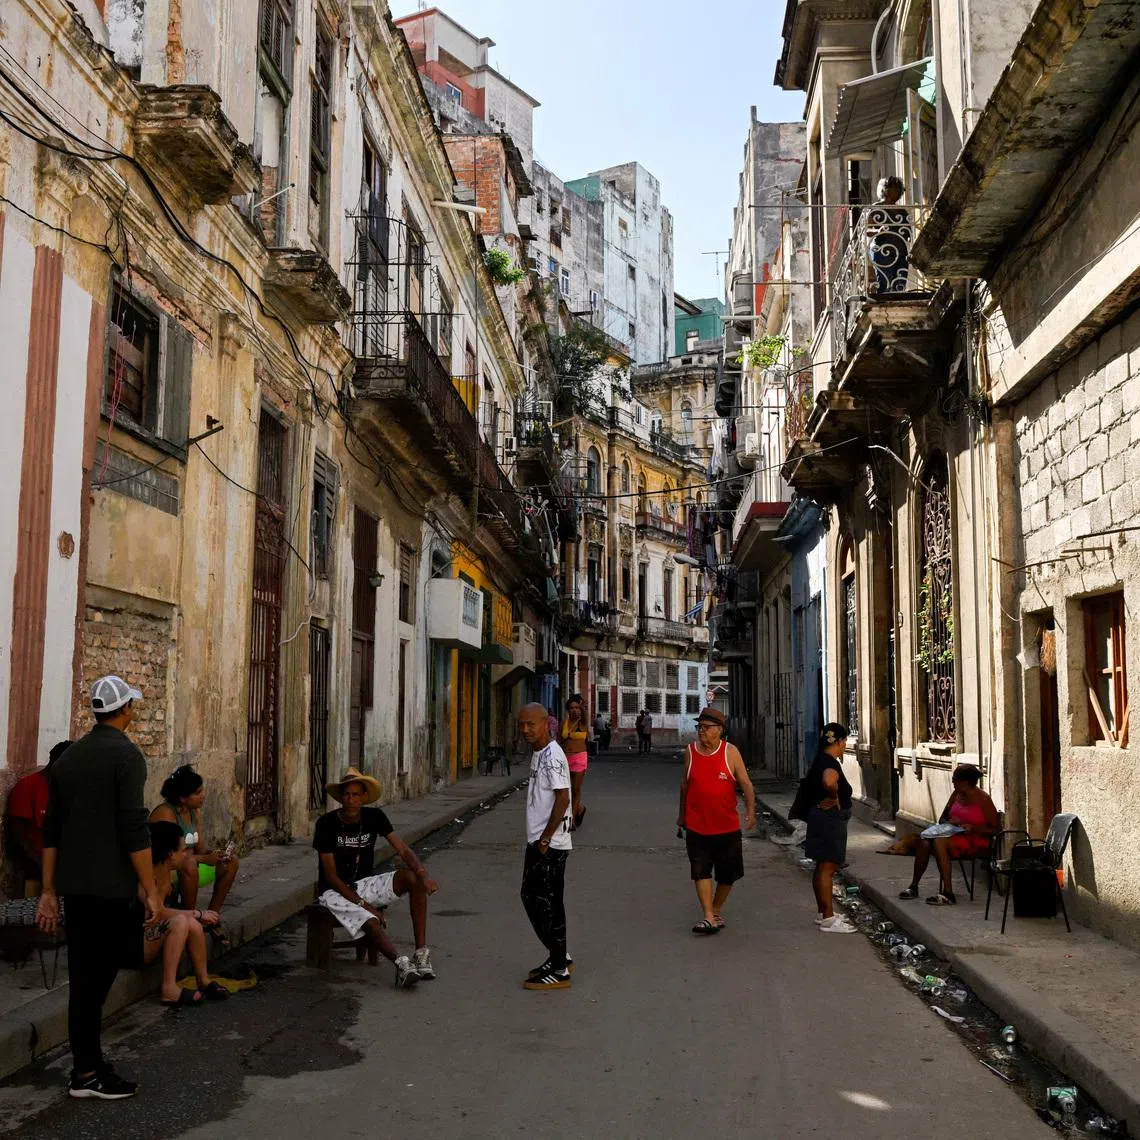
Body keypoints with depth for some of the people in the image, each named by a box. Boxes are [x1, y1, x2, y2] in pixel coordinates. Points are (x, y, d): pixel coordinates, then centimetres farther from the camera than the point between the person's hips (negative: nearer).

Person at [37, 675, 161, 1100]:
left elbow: (51, 830, 14)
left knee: (84, 978, 12)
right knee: (96, 978, -2)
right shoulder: (126, 755, -10)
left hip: (74, 886, 7)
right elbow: (134, 830, -16)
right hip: (112, 889, -7)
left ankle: (86, 1068, 19)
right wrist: (150, 890, -11)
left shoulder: (68, 757, 12)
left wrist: (49, 891, 19)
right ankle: (88, 1073, 3)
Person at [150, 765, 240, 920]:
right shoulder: (166, 813, -22)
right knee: (189, 864, -38)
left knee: (232, 862, 3)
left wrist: (214, 855, -19)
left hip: (189, 865, 9)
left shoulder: (195, 812, 5)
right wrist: (204, 859, -30)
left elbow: (201, 847, 2)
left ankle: (213, 911, 5)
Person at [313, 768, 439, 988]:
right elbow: (331, 876, -14)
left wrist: (423, 873, -31)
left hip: (364, 884, 4)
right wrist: (363, 904, -21)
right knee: (372, 922, -34)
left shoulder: (374, 817, -2)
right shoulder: (327, 824, -14)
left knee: (413, 877, -20)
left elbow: (403, 850, -10)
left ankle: (421, 952, -26)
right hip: (335, 891, -4)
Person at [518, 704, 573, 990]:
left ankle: (558, 970, 7)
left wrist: (545, 838, -19)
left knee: (549, 903, -3)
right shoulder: (538, 754, 13)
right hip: (537, 841, 10)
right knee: (531, 897, 17)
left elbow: (562, 798, -22)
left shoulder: (552, 755, -17)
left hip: (551, 845, -10)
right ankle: (559, 956, 29)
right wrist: (537, 839, 19)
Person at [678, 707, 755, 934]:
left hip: (728, 827, 0)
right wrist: (682, 814, 18)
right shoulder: (691, 752, 2)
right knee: (701, 872, -6)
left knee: (727, 875, 10)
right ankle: (708, 917, -3)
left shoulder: (731, 752, -3)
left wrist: (750, 810, -18)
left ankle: (716, 910, 30)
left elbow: (745, 783, -4)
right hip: (697, 826, 0)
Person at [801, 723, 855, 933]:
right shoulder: (831, 763, -20)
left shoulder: (821, 760, 11)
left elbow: (810, 782, 29)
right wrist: (834, 798, -24)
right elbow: (829, 782, -43)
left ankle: (824, 913, 26)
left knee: (823, 868, 16)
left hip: (821, 818, 10)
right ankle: (828, 919, -5)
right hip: (830, 819, -10)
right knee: (827, 868, -7)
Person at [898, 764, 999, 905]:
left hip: (976, 842, -6)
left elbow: (995, 829, -7)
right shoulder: (956, 794, 11)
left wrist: (973, 828, -22)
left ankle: (948, 894, -34)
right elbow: (942, 819, 18)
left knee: (939, 843, -34)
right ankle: (913, 887, -16)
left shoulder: (983, 799, -9)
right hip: (954, 835, 7)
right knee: (923, 841, -23)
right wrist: (950, 822, -6)